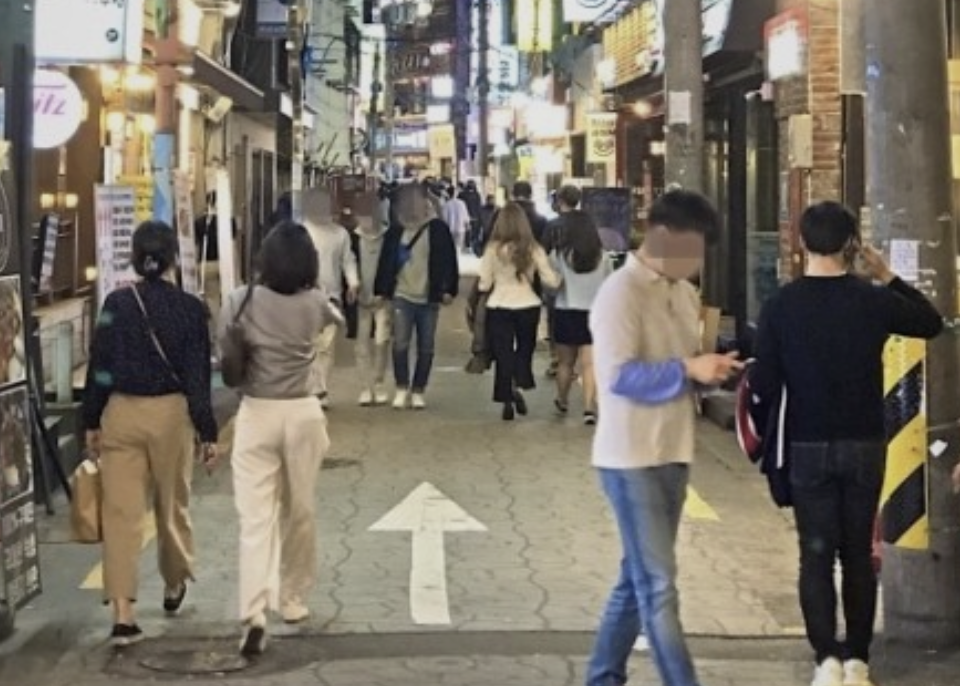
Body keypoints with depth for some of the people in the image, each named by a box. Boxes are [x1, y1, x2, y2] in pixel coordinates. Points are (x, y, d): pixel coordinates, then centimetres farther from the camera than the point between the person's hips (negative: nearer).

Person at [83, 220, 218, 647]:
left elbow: (99, 368, -1)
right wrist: (208, 432, -1)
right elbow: (198, 375, -6)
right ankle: (174, 586, 40)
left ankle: (123, 614, -8)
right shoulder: (189, 308, -6)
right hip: (171, 413, 0)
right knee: (172, 506, 19)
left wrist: (91, 422, 8)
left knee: (121, 513, -1)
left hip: (121, 413, 0)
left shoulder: (116, 304, -3)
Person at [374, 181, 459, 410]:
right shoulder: (396, 231, 6)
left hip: (429, 298, -1)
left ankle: (418, 390, 16)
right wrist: (381, 290, 7)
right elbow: (386, 262, 10)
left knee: (426, 348, 5)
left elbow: (449, 261, -3)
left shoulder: (438, 229, -2)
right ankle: (402, 388, 5)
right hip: (402, 296, 1)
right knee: (400, 344, -8)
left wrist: (449, 289, -8)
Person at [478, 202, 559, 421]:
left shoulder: (493, 250, -8)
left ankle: (507, 399, 6)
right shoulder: (534, 249, -5)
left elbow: (484, 285, -5)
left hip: (499, 307, -1)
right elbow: (551, 280, -4)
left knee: (503, 354, 8)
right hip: (528, 306, 1)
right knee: (525, 349, 18)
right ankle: (519, 386, -5)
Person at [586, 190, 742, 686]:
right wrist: (689, 369, -24)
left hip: (672, 454, 9)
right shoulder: (621, 292, -15)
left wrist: (712, 366, 0)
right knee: (658, 585, -6)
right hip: (631, 458, -9)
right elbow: (619, 375, -24)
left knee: (639, 579, 16)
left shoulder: (683, 293, 11)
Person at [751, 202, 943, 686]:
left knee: (816, 556, 5)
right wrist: (887, 277, 13)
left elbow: (763, 387, -9)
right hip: (865, 445, 1)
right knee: (858, 555, 12)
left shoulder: (780, 306, -9)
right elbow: (932, 323, 13)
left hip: (808, 447, -1)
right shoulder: (873, 300, -6)